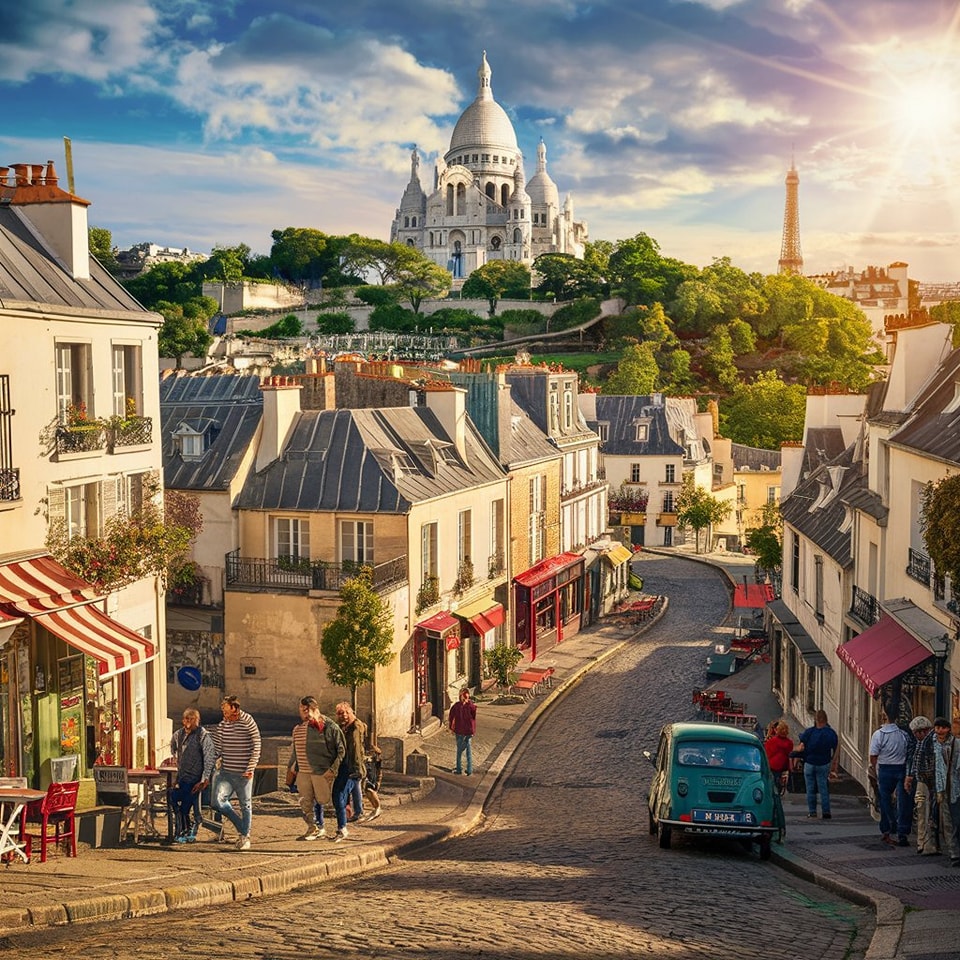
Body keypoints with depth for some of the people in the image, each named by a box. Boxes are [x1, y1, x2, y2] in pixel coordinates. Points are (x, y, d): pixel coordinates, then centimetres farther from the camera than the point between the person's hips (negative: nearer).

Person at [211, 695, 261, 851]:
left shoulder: (248, 723, -8)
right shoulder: (221, 726, 6)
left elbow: (256, 747, -6)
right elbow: (217, 749, 13)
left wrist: (251, 768, -11)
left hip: (243, 773, -4)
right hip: (226, 772, 4)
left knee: (245, 805, 6)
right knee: (218, 801, -12)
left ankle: (245, 836, 24)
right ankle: (241, 827, 9)